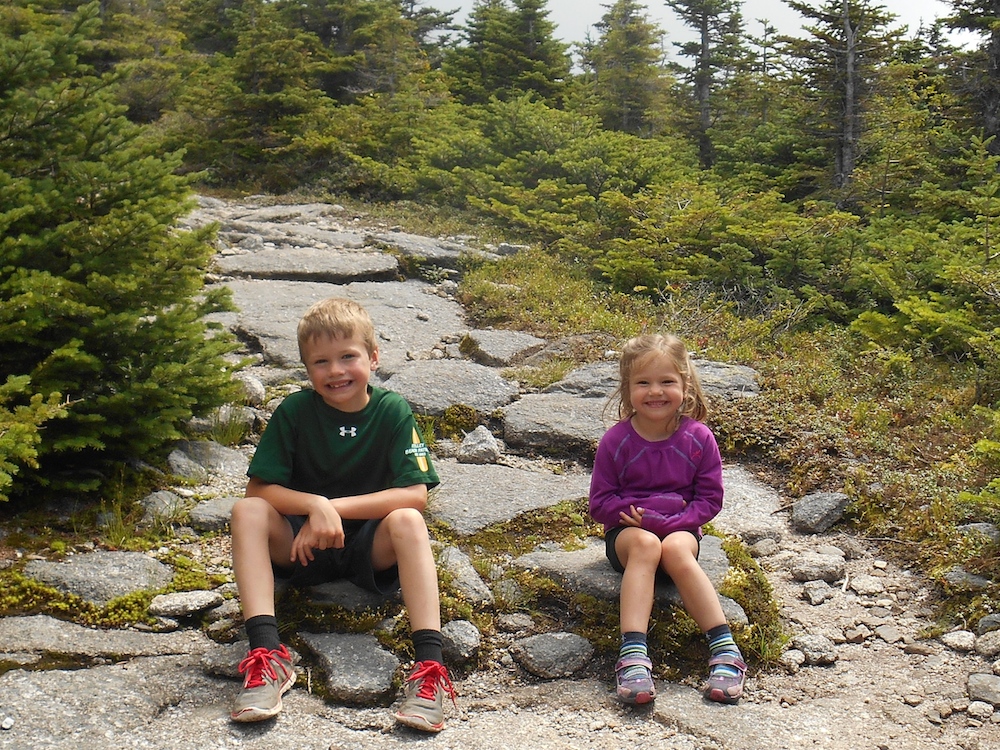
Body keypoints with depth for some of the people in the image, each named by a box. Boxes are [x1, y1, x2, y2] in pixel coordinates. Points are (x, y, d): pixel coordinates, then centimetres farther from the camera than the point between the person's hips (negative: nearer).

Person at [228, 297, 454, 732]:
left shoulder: (393, 412, -9)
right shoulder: (294, 411, -8)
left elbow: (415, 494, -17)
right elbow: (260, 487, -11)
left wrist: (336, 507, -24)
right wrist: (314, 506, -29)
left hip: (370, 548, -1)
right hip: (302, 545, 1)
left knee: (407, 521, -32)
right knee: (247, 512, -25)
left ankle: (429, 663, -39)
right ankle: (266, 654, -34)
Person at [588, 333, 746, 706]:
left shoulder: (698, 438, -4)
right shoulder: (616, 441, -5)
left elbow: (710, 498, -2)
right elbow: (600, 502, -2)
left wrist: (670, 522, -18)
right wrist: (640, 515, -18)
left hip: (680, 529, 0)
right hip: (627, 530, 0)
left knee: (675, 549, -35)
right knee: (645, 545, -35)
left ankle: (724, 649, -35)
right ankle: (633, 654, -47)